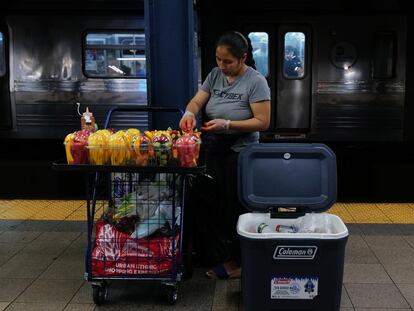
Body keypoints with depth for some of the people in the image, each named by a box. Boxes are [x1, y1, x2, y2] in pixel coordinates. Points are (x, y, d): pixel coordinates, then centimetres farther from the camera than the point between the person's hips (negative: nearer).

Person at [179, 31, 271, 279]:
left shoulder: (256, 81, -12)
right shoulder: (215, 75, 5)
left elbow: (262, 122, -16)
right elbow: (197, 101, 4)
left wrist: (227, 124, -25)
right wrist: (190, 113, -20)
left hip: (240, 154, -6)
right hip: (214, 151, 6)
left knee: (235, 208, 2)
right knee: (215, 204, 14)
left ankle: (236, 262, 16)